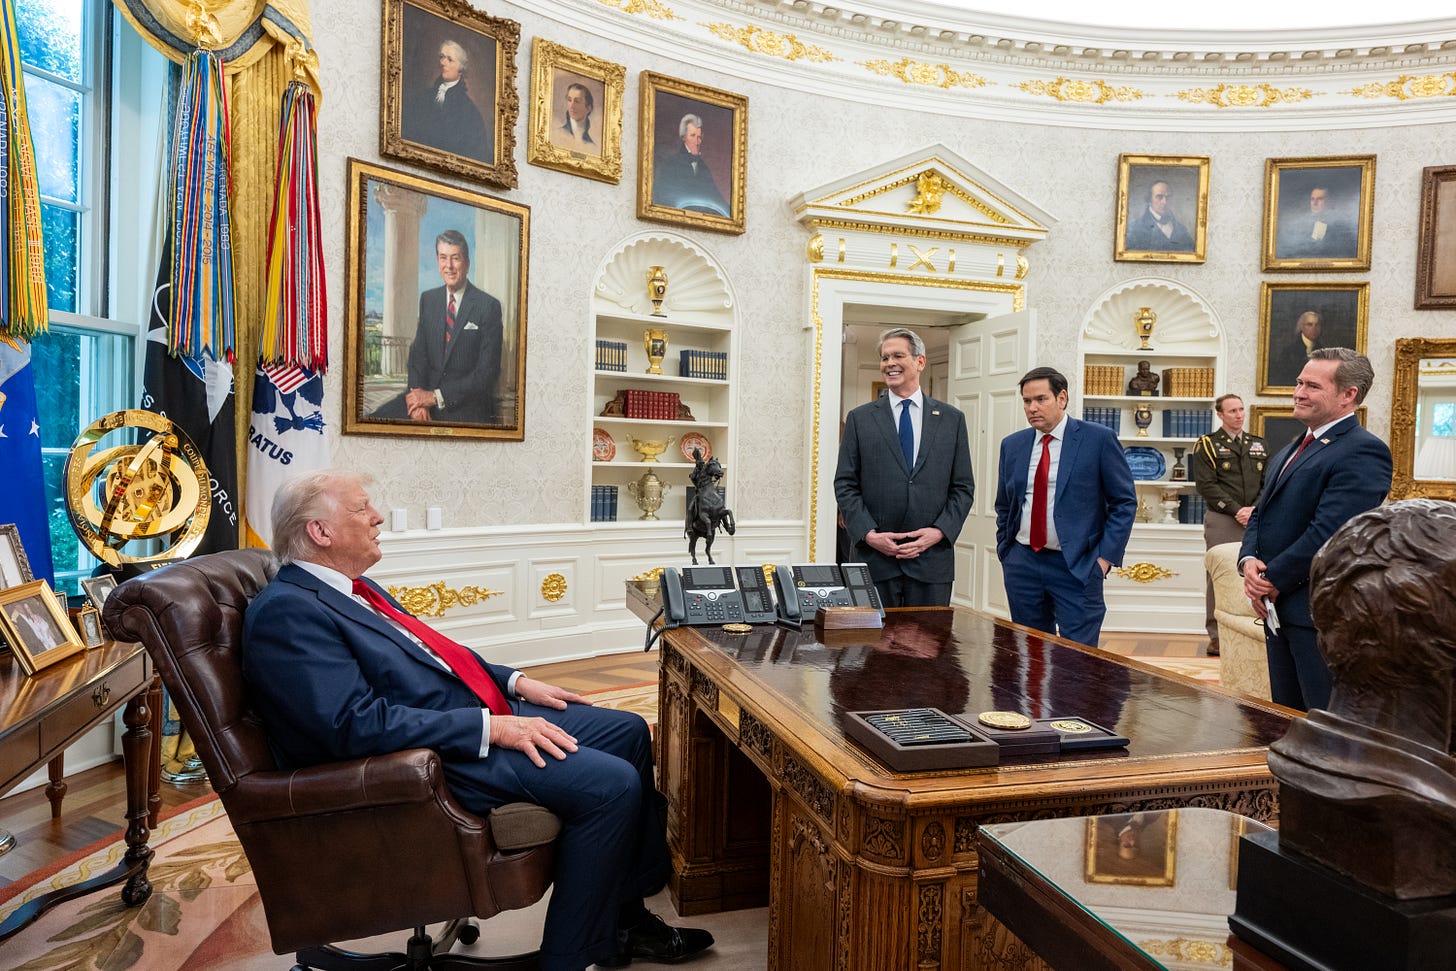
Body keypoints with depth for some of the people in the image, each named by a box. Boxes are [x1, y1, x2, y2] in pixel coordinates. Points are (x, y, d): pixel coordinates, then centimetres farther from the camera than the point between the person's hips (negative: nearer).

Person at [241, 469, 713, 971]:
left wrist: (515, 681, 9)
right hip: (437, 757, -11)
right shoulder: (286, 611, -16)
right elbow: (357, 723, -26)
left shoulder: (354, 589, 14)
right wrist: (493, 727, -25)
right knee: (613, 783, -21)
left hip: (476, 711, 11)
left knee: (629, 732, 8)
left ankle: (626, 920, 16)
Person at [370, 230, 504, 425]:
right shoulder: (428, 299, 11)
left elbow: (487, 372, -11)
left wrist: (436, 396, -14)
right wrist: (420, 400, -11)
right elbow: (418, 352, 7)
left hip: (467, 405, -5)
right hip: (427, 392, 5)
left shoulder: (489, 306, -7)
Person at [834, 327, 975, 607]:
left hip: (932, 559, 1)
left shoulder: (952, 419, 8)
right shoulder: (859, 419, 6)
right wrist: (869, 534, -11)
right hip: (874, 556, 0)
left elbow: (963, 487, 7)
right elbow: (845, 485, 2)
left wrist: (940, 531, -8)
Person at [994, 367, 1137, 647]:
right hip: (1021, 564, 4)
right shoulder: (1012, 444, 9)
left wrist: (1105, 558, -8)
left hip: (1076, 566, -4)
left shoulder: (1099, 439, -4)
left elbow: (1125, 502, -2)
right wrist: (1004, 551, 9)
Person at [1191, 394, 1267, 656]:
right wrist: (1236, 510, -13)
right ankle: (1216, 637, 4)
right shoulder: (1207, 445, 2)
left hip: (1255, 521, 4)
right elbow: (1206, 485, -7)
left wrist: (1256, 509, -6)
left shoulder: (1258, 445, 16)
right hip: (1221, 521, -4)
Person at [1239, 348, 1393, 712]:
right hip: (1279, 610, 9)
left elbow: (1328, 531, -22)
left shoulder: (1363, 451, -13)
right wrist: (1249, 561, -4)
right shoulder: (1289, 452, 18)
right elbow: (1260, 514, 15)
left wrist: (1273, 580, -14)